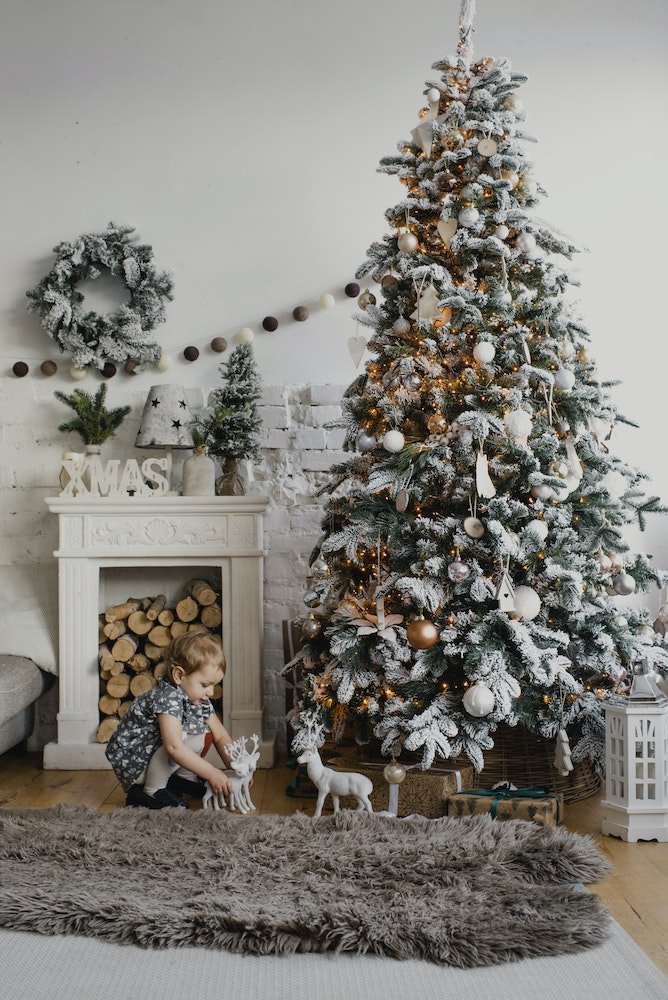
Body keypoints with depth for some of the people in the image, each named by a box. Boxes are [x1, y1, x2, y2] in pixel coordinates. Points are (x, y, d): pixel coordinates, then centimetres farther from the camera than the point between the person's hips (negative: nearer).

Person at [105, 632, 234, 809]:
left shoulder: (200, 700, -2)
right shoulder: (168, 698, -30)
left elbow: (221, 736, 4)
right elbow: (174, 747, -39)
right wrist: (212, 773, -37)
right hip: (130, 761, -8)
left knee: (204, 735, -4)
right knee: (181, 737, -29)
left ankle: (172, 778, 6)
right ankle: (151, 792, -15)